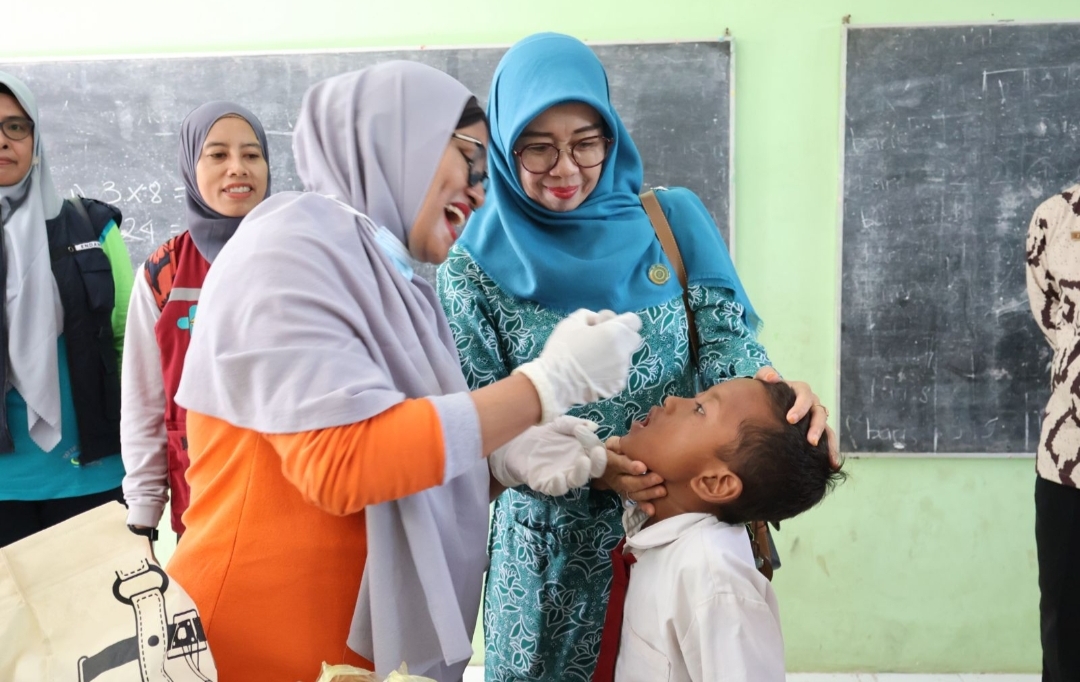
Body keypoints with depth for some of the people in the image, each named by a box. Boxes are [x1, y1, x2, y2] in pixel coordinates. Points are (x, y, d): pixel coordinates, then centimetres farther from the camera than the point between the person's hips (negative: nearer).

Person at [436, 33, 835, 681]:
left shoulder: (675, 218, -1)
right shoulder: (477, 265, -5)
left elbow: (726, 338, -5)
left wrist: (776, 388, -28)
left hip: (688, 519, 2)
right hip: (554, 541, -1)